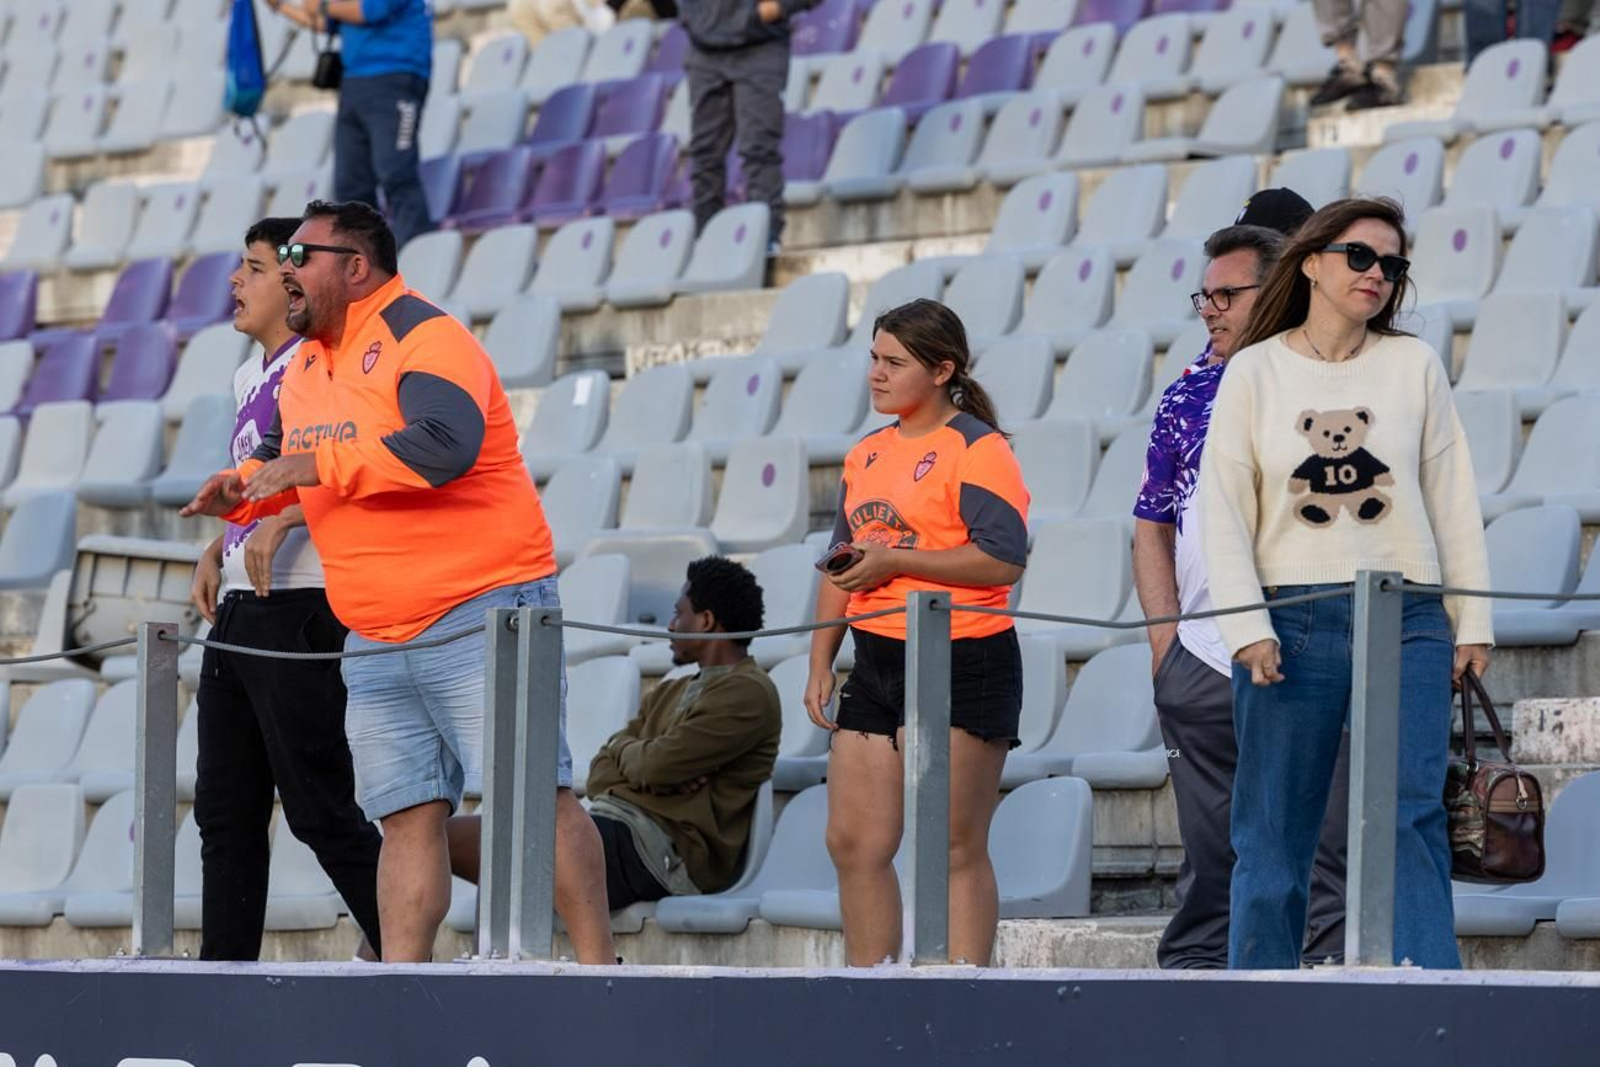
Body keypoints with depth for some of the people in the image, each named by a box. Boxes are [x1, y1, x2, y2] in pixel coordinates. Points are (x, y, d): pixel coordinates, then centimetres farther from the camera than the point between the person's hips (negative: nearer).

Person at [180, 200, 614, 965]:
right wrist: (244, 490, 8)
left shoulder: (426, 339, -12)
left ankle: (596, 968, -8)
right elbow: (283, 455, 32)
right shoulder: (306, 365, 15)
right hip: (376, 646, 8)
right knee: (408, 817, 5)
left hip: (481, 620, -8)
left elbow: (445, 446, -30)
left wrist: (315, 464, -26)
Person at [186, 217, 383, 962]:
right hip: (238, 615, 9)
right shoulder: (250, 376, 19)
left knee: (319, 810, -8)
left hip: (299, 615, -9)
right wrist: (216, 552, 14)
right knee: (225, 812, 7)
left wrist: (279, 522, -27)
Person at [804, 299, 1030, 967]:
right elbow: (842, 567, 23)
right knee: (854, 843, 5)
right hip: (876, 662, 8)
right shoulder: (868, 455, 17)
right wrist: (820, 664, 15)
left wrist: (894, 561, -18)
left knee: (953, 849, -6)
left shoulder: (977, 449, -8)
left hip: (963, 664, -8)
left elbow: (1003, 560, -18)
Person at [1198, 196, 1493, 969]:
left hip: (1406, 621, 0)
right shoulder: (1255, 372, 5)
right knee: (1274, 832, 2)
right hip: (1292, 622, 0)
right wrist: (1246, 628, -8)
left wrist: (1471, 622, 6)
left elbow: (1452, 499, 10)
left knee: (1408, 815, -12)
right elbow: (1224, 509, 2)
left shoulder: (1414, 366, 8)